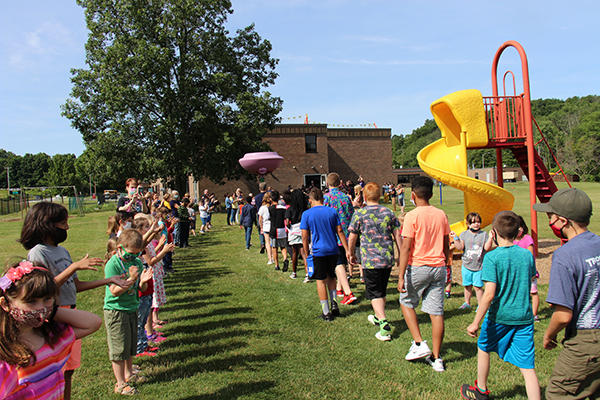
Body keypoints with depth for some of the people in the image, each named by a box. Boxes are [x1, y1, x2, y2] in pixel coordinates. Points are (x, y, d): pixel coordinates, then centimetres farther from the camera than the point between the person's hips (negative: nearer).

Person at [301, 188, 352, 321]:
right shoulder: (332, 211, 2)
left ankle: (326, 313, 10)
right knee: (331, 277, 22)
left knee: (321, 281, 6)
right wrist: (347, 250, 6)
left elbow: (305, 237, -5)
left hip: (318, 251, -3)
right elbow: (340, 231, 2)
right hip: (333, 250, 3)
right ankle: (334, 303, 12)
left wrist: (307, 254, 4)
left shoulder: (307, 214, -5)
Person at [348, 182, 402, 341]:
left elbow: (352, 237, -3)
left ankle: (384, 325, -9)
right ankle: (378, 317, 40)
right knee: (382, 291, 21)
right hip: (388, 259, 4)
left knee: (374, 293, 3)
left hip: (370, 260, -4)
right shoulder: (388, 212, 2)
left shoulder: (359, 214, -7)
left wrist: (351, 254, 12)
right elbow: (397, 235, 4)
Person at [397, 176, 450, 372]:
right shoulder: (441, 215, 4)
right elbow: (446, 245, 12)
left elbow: (406, 248, -14)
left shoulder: (412, 216, -12)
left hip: (418, 267, -5)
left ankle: (419, 343, 9)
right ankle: (436, 358, 15)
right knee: (437, 312, 7)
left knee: (406, 302, 18)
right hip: (438, 267, 5)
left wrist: (401, 276, -12)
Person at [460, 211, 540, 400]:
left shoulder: (492, 257, -16)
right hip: (524, 316, 3)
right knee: (527, 366, 6)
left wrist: (476, 323, -16)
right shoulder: (527, 255, -1)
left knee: (483, 348, 23)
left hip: (499, 316, -3)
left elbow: (489, 294, -21)